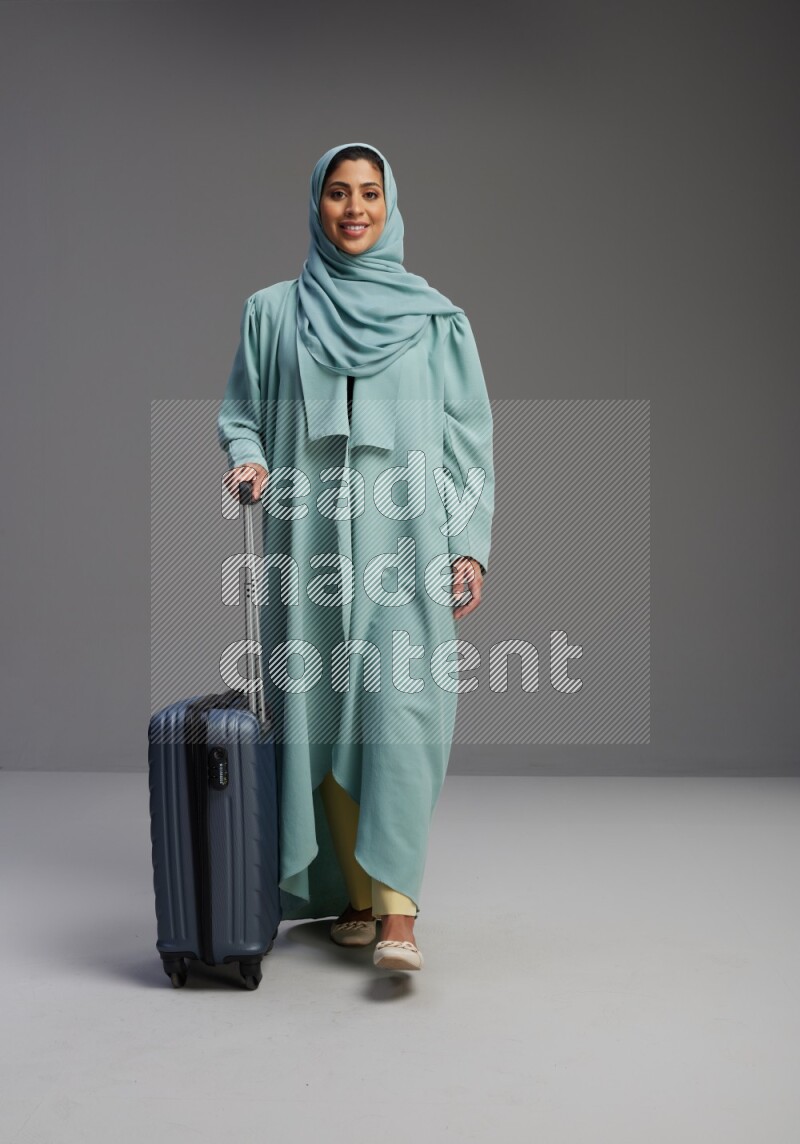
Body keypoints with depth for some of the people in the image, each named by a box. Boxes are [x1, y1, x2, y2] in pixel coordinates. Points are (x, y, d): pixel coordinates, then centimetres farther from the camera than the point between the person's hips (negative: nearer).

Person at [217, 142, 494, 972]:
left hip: (404, 538, -1)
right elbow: (241, 411, 14)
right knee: (323, 708, 3)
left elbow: (469, 438, 5)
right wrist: (247, 458, -9)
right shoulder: (273, 312, 11)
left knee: (399, 704, -12)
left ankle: (398, 911, -12)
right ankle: (352, 894, 16)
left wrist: (470, 547, -3)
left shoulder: (434, 318, 7)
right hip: (311, 537, 2)